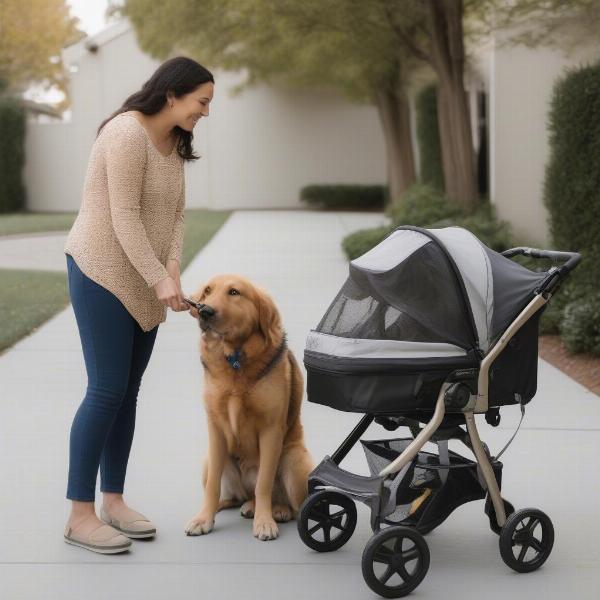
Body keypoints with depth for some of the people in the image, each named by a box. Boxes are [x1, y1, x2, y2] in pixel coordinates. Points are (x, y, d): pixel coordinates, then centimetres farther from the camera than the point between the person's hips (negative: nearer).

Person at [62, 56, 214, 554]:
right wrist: (160, 279, -24)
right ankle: (80, 515, -1)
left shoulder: (175, 145, 10)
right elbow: (123, 217, -22)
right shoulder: (128, 133, -18)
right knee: (107, 391, -9)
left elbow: (176, 215, 7)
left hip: (143, 281, 9)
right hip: (102, 274, -8)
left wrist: (172, 268, -10)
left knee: (128, 390, 9)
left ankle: (113, 500, 18)